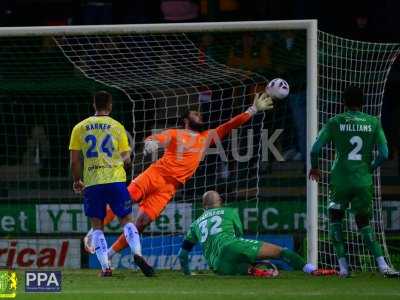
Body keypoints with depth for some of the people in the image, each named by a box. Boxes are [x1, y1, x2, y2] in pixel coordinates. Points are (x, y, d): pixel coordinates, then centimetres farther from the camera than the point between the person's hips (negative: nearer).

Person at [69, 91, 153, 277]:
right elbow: (126, 159, 5)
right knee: (126, 220, 6)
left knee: (97, 226, 8)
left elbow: (74, 160, 4)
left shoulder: (79, 128, 5)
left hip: (92, 183, 1)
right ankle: (137, 253, -18)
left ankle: (105, 267, -3)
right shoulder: (117, 127, 4)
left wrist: (77, 181, 18)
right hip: (115, 179, -1)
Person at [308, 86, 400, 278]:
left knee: (335, 219, 16)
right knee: (364, 224, 12)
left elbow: (315, 149, -5)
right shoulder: (373, 123, 2)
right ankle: (382, 265, -5)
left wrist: (314, 168, 14)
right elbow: (384, 154, -2)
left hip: (340, 180, -1)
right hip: (363, 181, 1)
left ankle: (343, 266, 7)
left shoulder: (335, 122, -1)